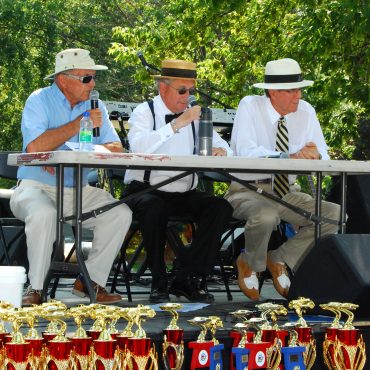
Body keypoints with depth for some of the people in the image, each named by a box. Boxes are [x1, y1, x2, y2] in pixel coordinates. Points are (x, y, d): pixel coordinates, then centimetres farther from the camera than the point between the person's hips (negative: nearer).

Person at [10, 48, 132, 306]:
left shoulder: (95, 107, 9)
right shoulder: (39, 101, -5)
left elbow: (116, 149, -2)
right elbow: (35, 148, -21)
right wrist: (79, 125, -16)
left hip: (79, 191, 5)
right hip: (37, 187, -5)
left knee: (121, 213, -17)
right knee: (44, 213, -37)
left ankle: (90, 281, -6)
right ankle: (35, 288, -21)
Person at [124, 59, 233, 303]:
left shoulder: (193, 115, 15)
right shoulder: (145, 112, 0)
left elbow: (225, 147, 11)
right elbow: (139, 147, -22)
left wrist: (221, 151, -15)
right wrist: (176, 124, -26)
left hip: (185, 194, 5)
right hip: (146, 191, -5)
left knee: (221, 207, -20)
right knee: (153, 207, -37)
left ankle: (186, 278, -15)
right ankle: (159, 282, -21)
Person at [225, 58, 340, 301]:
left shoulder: (306, 111, 3)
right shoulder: (250, 107, -9)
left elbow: (323, 156, 1)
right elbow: (246, 153, -24)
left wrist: (315, 154, -25)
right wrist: (290, 157, -35)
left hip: (288, 193, 5)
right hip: (248, 191, -5)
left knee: (336, 214, -14)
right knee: (265, 216, -38)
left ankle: (280, 260, 2)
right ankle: (250, 265, -3)